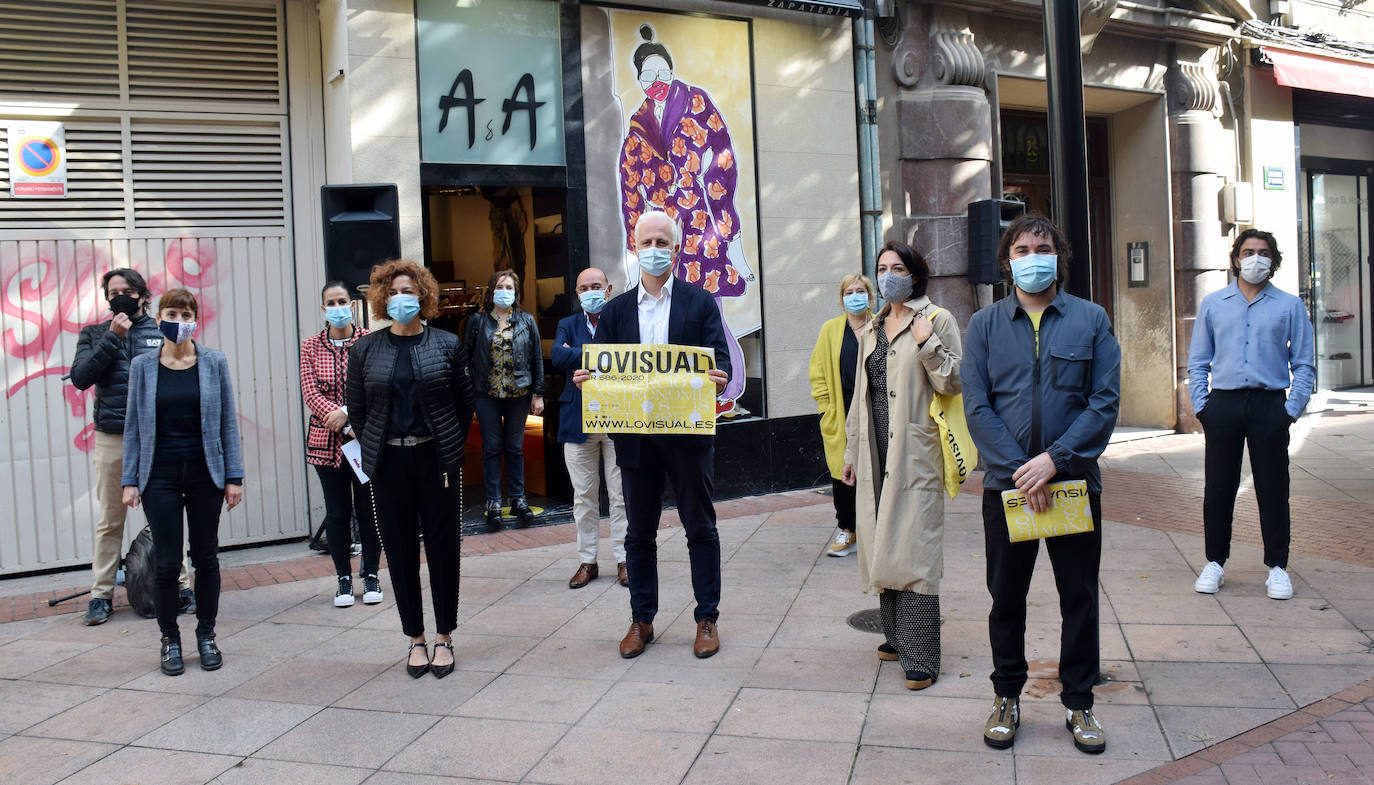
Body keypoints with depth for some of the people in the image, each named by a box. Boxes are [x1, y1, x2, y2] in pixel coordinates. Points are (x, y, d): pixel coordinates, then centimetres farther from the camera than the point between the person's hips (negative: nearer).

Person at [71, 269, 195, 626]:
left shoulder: (163, 332, 9)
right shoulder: (94, 334, 12)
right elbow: (80, 378, -2)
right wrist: (112, 338, -8)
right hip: (111, 439, 1)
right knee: (110, 520, 6)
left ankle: (182, 586, 7)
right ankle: (101, 594, 14)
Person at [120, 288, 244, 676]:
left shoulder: (214, 362, 2)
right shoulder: (142, 366, 3)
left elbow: (228, 422, 3)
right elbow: (134, 426, 5)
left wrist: (234, 476, -1)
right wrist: (129, 480, 0)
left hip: (205, 473, 0)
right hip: (159, 475, 0)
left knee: (206, 556, 7)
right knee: (166, 561, 0)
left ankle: (206, 634, 22)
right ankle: (170, 638, 16)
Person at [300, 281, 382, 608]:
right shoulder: (310, 346, 5)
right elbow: (310, 392, -3)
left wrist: (346, 412, -18)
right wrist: (335, 416, -16)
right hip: (327, 442, 1)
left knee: (368, 508, 5)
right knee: (337, 512, 7)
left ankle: (371, 575, 19)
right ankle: (344, 578, 18)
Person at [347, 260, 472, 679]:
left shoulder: (447, 344, 1)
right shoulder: (365, 350, 4)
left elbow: (464, 402, 5)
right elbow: (356, 410, 10)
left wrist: (450, 447, 4)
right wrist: (375, 449, 8)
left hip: (437, 459, -1)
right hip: (389, 463, 1)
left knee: (443, 547, 4)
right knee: (400, 551, 6)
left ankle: (443, 638, 17)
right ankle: (416, 639, 19)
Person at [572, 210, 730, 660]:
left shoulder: (700, 303, 3)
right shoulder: (616, 310, 10)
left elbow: (720, 359, -5)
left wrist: (719, 378, -27)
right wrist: (585, 379, -16)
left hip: (688, 434, -2)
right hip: (636, 436, 3)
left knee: (701, 528, 6)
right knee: (639, 533, 11)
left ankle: (707, 619, 18)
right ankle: (641, 620, 23)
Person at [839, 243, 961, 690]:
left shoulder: (937, 321, -1)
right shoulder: (871, 330, 18)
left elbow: (953, 384, -7)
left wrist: (928, 344, -19)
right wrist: (850, 451, 20)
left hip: (915, 452, -6)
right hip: (875, 451, 6)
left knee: (913, 548, -9)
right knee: (882, 544, 8)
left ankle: (920, 657, -5)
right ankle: (897, 636, 20)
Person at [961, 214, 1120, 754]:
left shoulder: (1091, 320, 3)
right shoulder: (984, 325, 4)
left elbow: (1105, 401, -4)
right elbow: (976, 407, -3)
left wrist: (1054, 459, -15)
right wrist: (1018, 470, -13)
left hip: (1075, 482, 0)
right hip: (1005, 486, 0)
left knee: (1080, 598, 9)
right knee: (1007, 598, 10)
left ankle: (1078, 703, 25)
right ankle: (1007, 699, 26)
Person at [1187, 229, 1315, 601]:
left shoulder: (1290, 306, 8)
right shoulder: (1213, 304, 11)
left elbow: (1304, 364, 7)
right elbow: (1198, 361, 12)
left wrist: (1292, 409, -3)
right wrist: (1201, 406, 2)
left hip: (1269, 406, -1)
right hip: (1223, 403, 1)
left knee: (1273, 487, 3)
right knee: (1218, 486, 4)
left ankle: (1278, 567, 14)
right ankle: (1215, 563, 15)